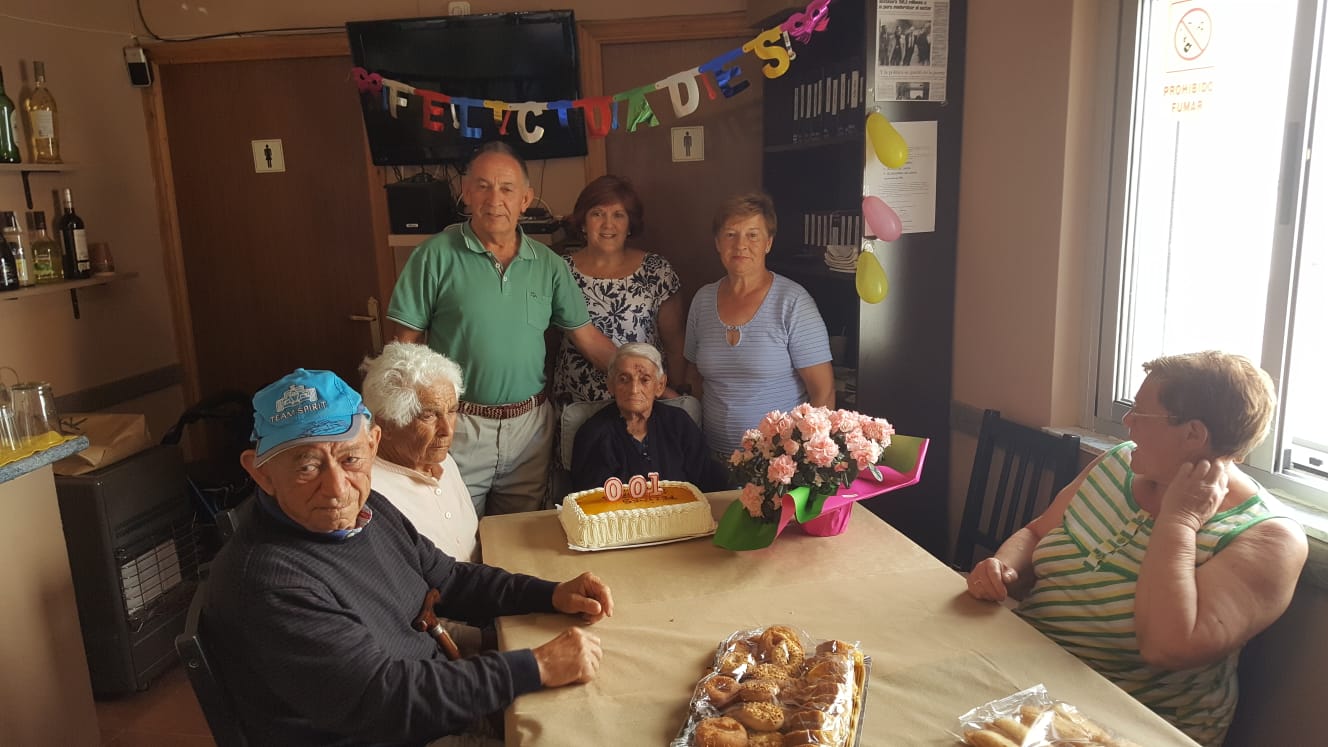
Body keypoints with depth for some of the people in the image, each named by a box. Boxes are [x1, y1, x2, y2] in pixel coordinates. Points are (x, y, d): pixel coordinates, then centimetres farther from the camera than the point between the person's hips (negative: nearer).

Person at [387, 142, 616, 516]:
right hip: (458, 427, -3)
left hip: (530, 425, 3)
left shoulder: (548, 264, 4)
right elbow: (407, 342, -5)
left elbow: (588, 338, 8)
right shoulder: (437, 256, -7)